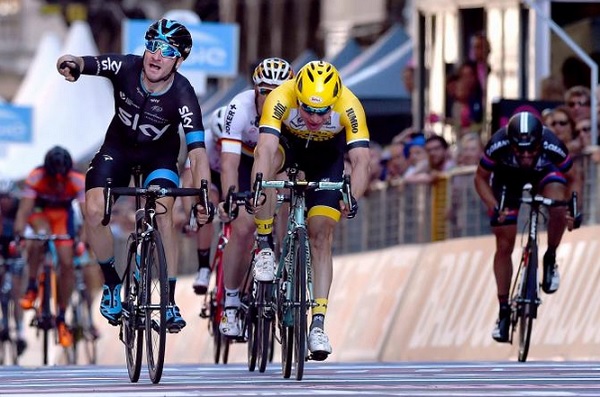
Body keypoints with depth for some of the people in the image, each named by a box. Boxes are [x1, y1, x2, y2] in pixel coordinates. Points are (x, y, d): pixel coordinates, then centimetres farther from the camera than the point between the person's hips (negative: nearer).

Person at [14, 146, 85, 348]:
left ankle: (61, 318, 4)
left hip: (62, 214, 1)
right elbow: (24, 208, -39)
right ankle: (31, 288, -19)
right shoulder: (36, 178, -32)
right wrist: (19, 231, -53)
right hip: (39, 211, -1)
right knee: (41, 235, -36)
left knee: (67, 263, -9)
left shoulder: (77, 181, -30)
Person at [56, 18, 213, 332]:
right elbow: (85, 64, -38)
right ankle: (112, 283, 6)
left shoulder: (182, 95, -32)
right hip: (119, 145, 2)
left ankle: (169, 300, -11)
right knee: (94, 211, -18)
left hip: (160, 153, -2)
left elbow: (197, 152, -37)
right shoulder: (126, 68, -27)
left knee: (162, 214, -24)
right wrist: (72, 64, -63)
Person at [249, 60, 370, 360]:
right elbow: (265, 150, -48)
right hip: (287, 142, 0)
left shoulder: (350, 107, -35)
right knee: (267, 157, -37)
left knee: (321, 236, -10)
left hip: (327, 153, 0)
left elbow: (361, 160, -41)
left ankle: (318, 324, -7)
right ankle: (265, 246, -24)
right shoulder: (280, 99, -38)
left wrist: (352, 198, -57)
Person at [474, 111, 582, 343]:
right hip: (507, 180, 1)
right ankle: (504, 311, 9)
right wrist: (494, 208, -33)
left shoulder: (553, 146, -37)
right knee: (504, 245, -4)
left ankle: (550, 259, -7)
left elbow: (573, 180, -18)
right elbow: (481, 178, -18)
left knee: (558, 206, -34)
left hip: (544, 174, -1)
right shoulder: (498, 145, -37)